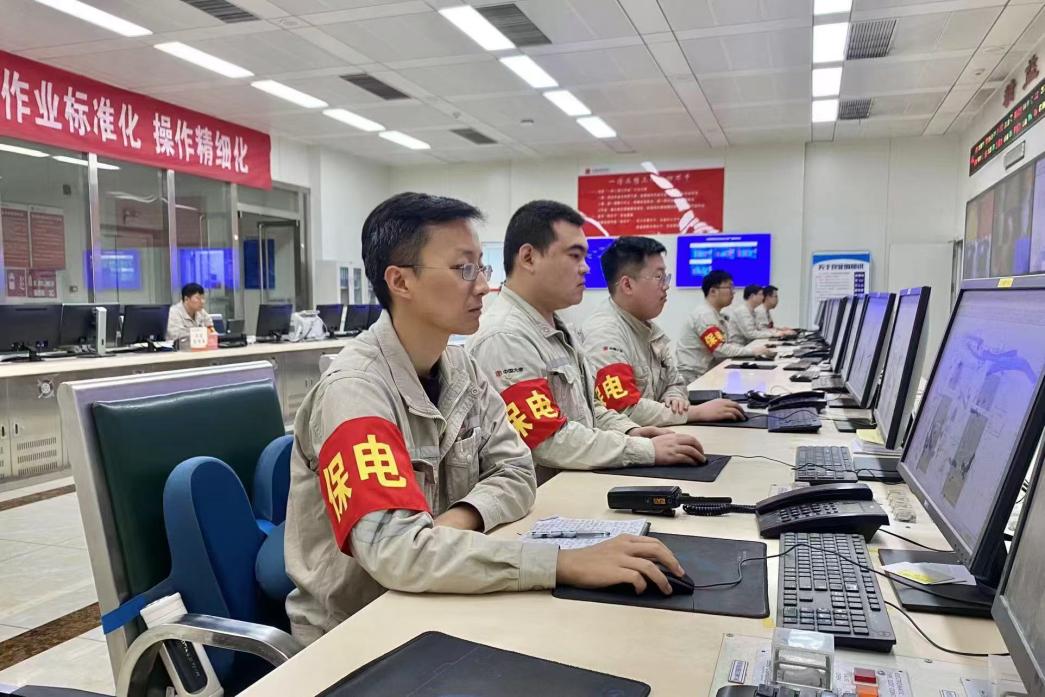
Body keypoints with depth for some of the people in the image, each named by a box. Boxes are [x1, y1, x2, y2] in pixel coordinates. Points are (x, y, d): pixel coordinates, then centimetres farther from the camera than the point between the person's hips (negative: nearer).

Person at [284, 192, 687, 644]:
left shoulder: (461, 368, 1)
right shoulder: (353, 389, -24)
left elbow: (515, 471, 0)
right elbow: (394, 551, -34)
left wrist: (462, 516, -21)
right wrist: (566, 563, -36)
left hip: (431, 606, 6)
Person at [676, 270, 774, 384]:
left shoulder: (715, 314, 15)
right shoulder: (705, 314, -15)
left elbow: (725, 345, 12)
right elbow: (719, 349, -22)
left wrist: (752, 350, -2)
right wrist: (752, 351, -15)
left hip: (706, 372, 9)